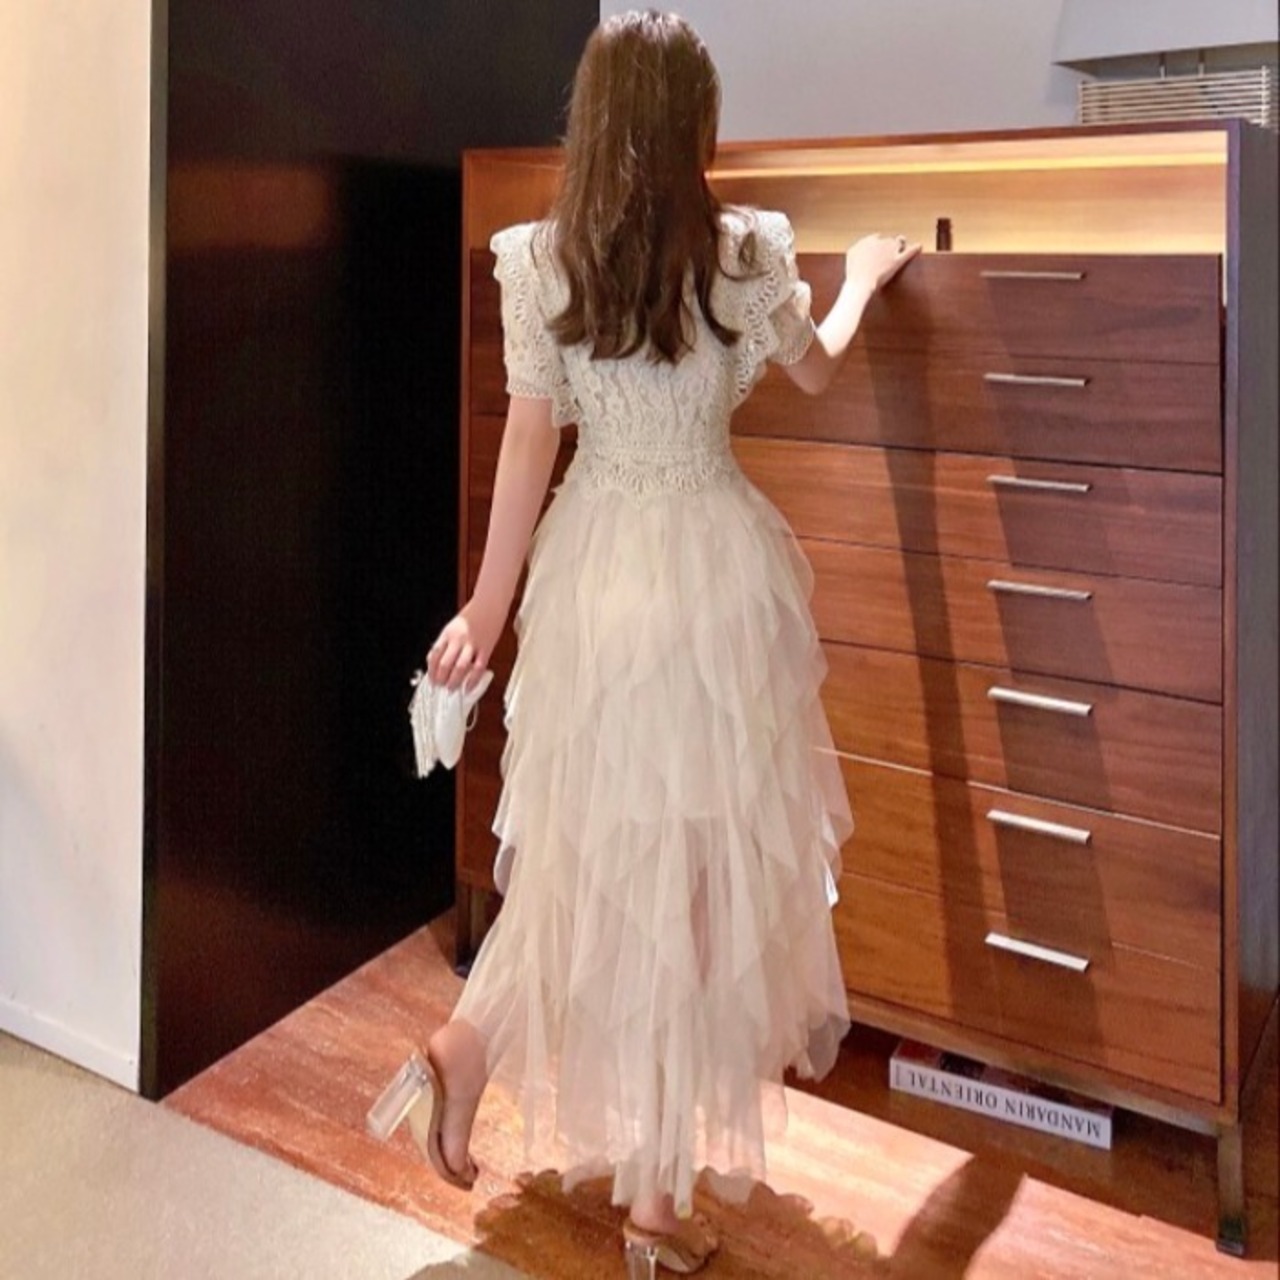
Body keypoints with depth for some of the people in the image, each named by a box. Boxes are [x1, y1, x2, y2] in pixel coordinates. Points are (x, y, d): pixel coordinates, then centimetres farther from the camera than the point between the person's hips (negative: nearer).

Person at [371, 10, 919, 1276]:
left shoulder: (537, 259, -3)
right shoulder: (747, 254, -5)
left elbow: (528, 442, -3)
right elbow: (814, 370, 14)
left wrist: (487, 606, 5)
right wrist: (860, 278, 35)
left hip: (590, 567, 2)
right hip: (710, 568, -2)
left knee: (591, 843, 22)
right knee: (699, 858, 7)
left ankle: (471, 1042, 12)